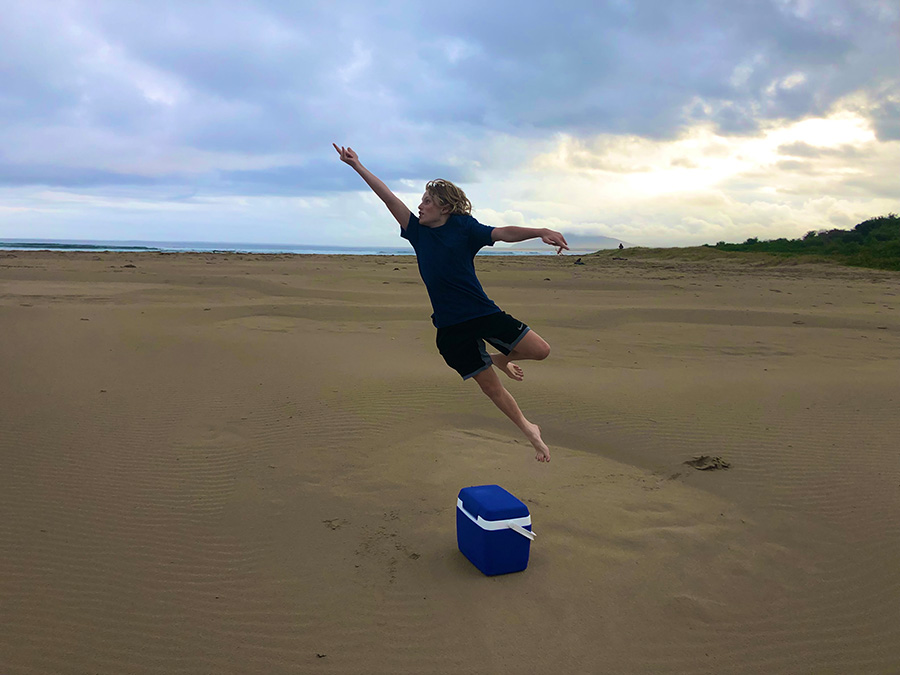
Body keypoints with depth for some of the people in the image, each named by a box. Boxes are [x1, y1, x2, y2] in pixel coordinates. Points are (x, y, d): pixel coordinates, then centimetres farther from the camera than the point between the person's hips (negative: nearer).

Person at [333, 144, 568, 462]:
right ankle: (530, 431, 24)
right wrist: (356, 165, 11)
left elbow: (503, 233, -12)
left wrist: (540, 231, -28)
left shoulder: (464, 227, 0)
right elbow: (388, 196, 8)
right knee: (490, 386, 5)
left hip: (484, 313, -2)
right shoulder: (417, 231, 8)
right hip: (451, 327, 2)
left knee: (540, 350, -7)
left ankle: (501, 359, 23)